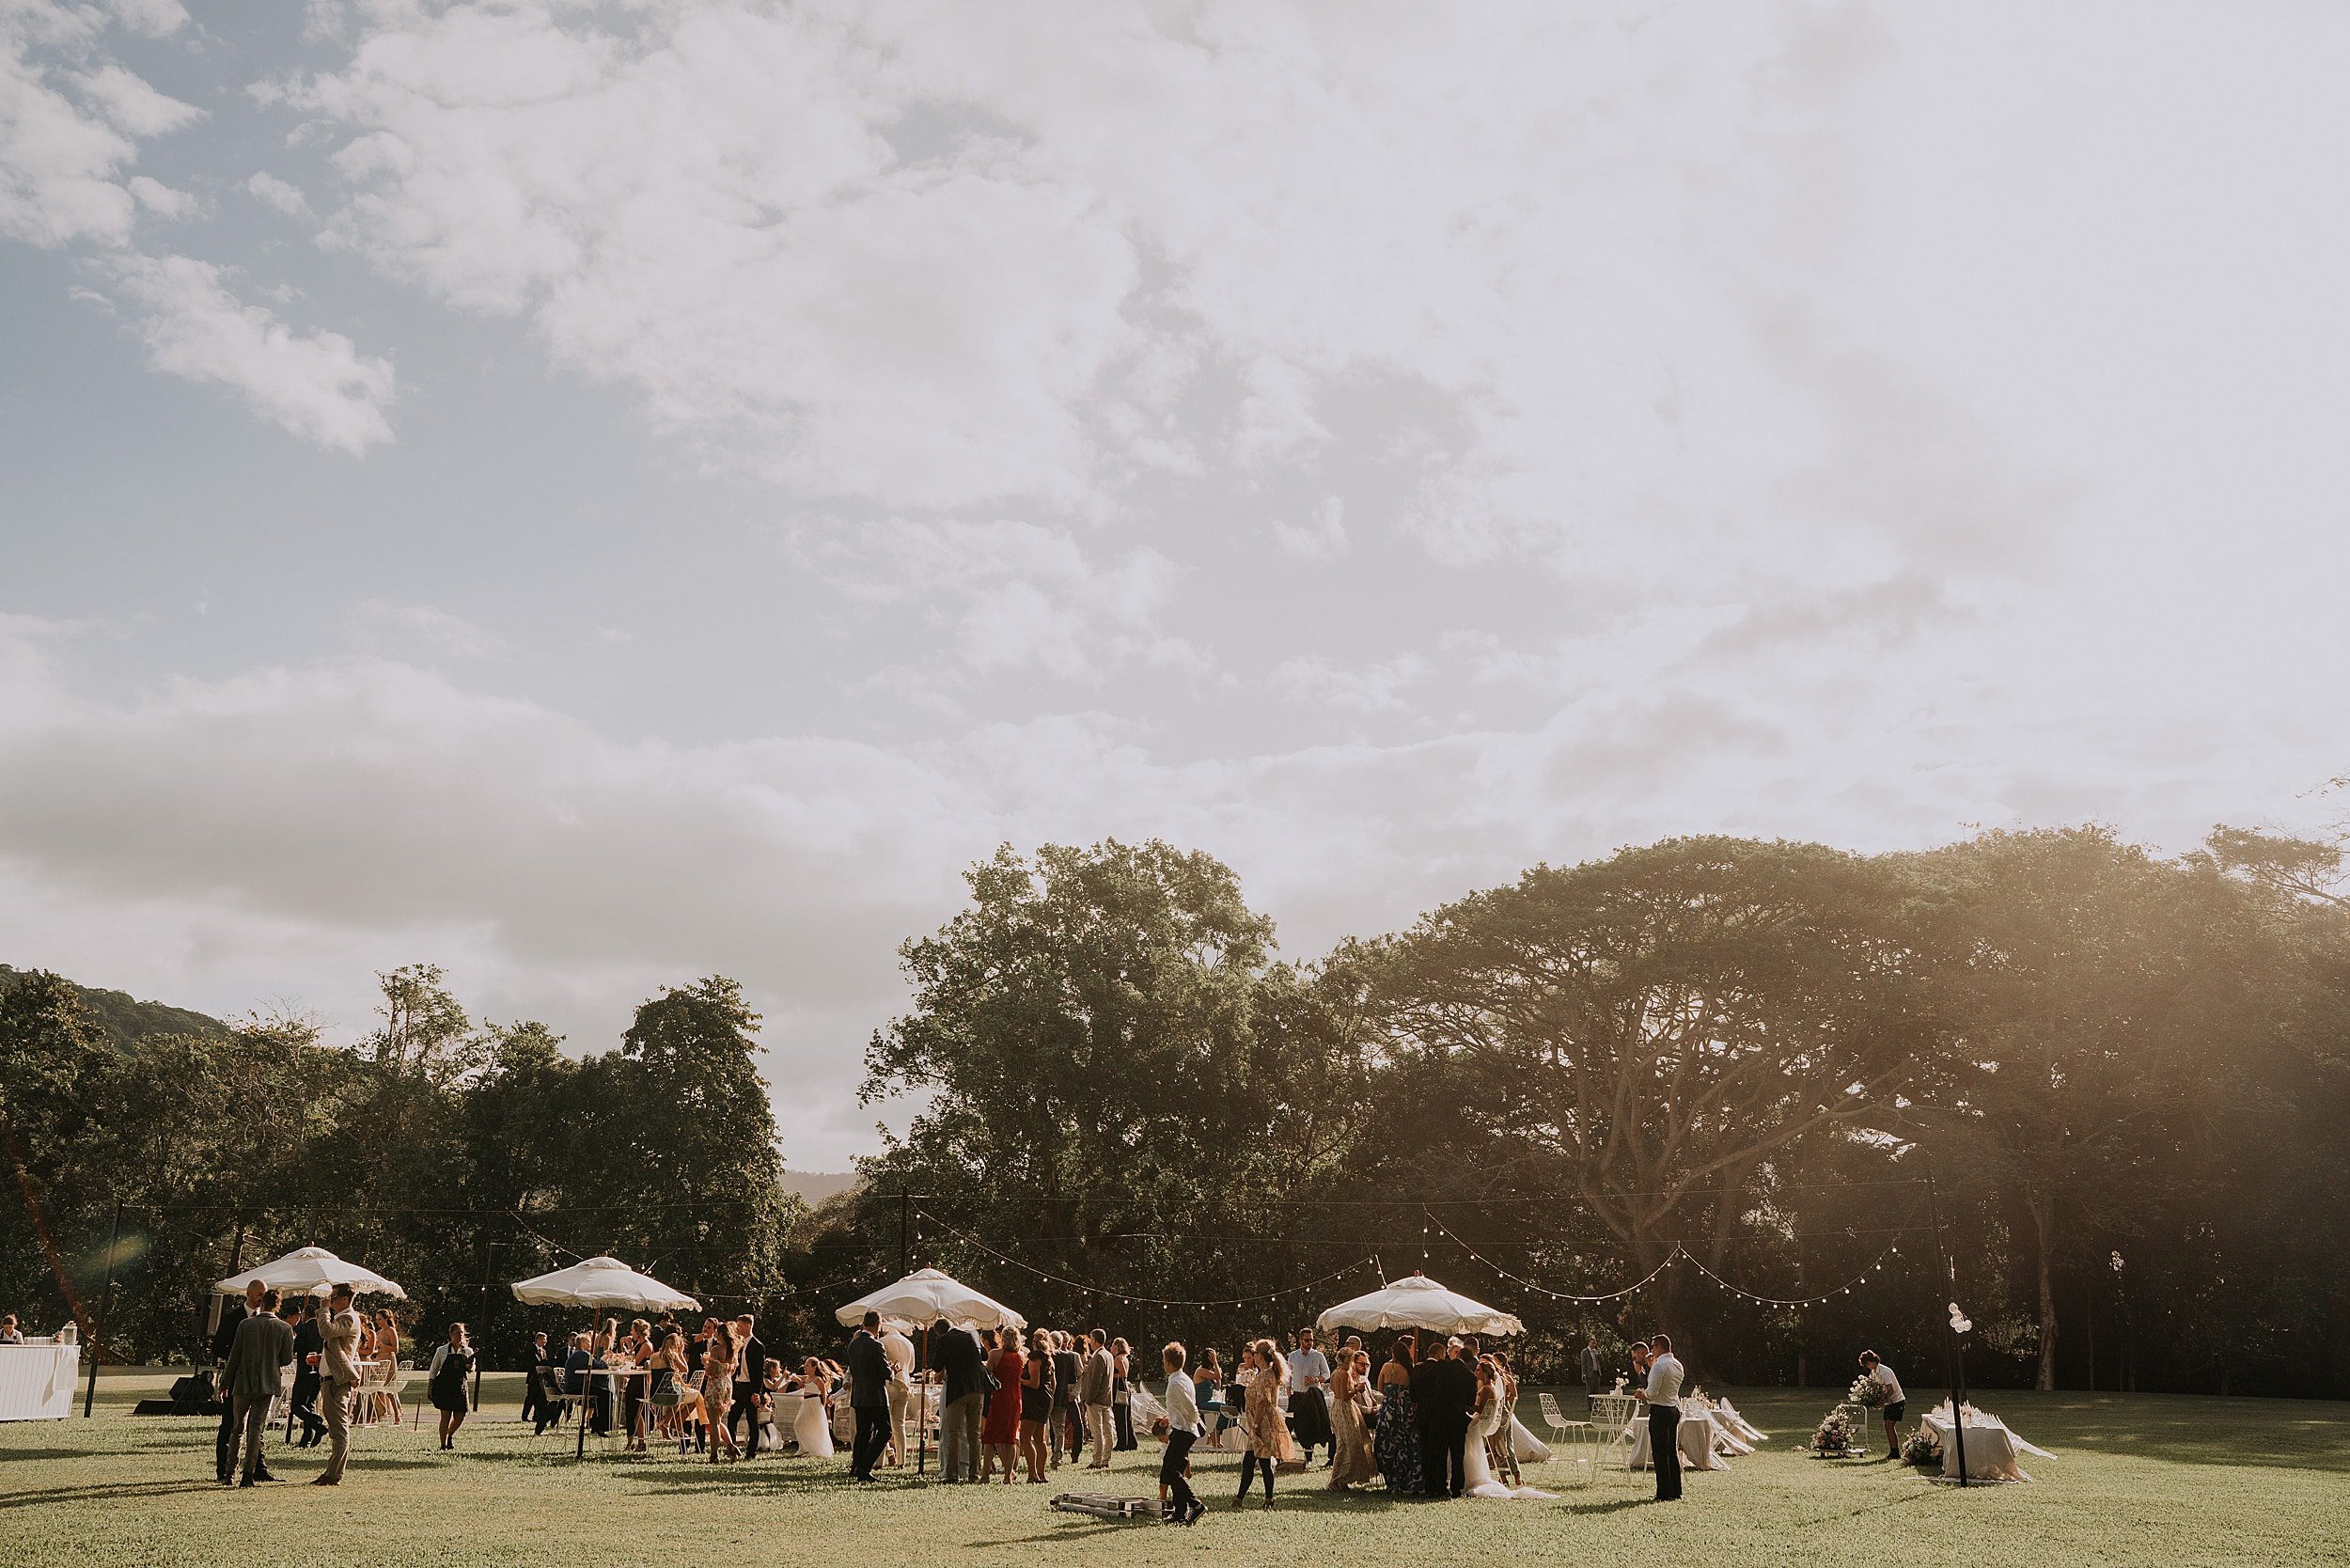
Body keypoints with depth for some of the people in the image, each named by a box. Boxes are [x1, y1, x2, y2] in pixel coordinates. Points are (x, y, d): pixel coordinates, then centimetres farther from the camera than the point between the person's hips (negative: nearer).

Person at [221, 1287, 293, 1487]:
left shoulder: (246, 1324, -4)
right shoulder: (285, 1329, -4)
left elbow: (234, 1356, -1)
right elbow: (287, 1360, -1)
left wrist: (226, 1382, 7)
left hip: (243, 1383, 0)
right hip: (267, 1385, 0)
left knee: (238, 1427, 13)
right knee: (255, 1428, 3)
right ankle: (248, 1474, -3)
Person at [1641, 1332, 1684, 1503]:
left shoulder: (1659, 1366, -16)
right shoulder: (1677, 1365, 11)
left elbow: (1652, 1393, -19)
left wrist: (1642, 1394, 0)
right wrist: (1652, 1367, 23)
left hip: (1660, 1411, -9)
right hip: (1675, 1410, 9)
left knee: (1660, 1454, -3)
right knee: (1673, 1452, 14)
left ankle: (1664, 1494, -2)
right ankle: (1676, 1492, 17)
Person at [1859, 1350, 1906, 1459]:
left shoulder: (1884, 1371, -21)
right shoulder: (1873, 1372, 8)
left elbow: (1891, 1390, -24)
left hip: (1897, 1401, -9)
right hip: (1889, 1402, 9)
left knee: (1890, 1426, -13)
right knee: (1887, 1426, 5)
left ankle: (1895, 1453, -10)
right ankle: (1893, 1452, 9)